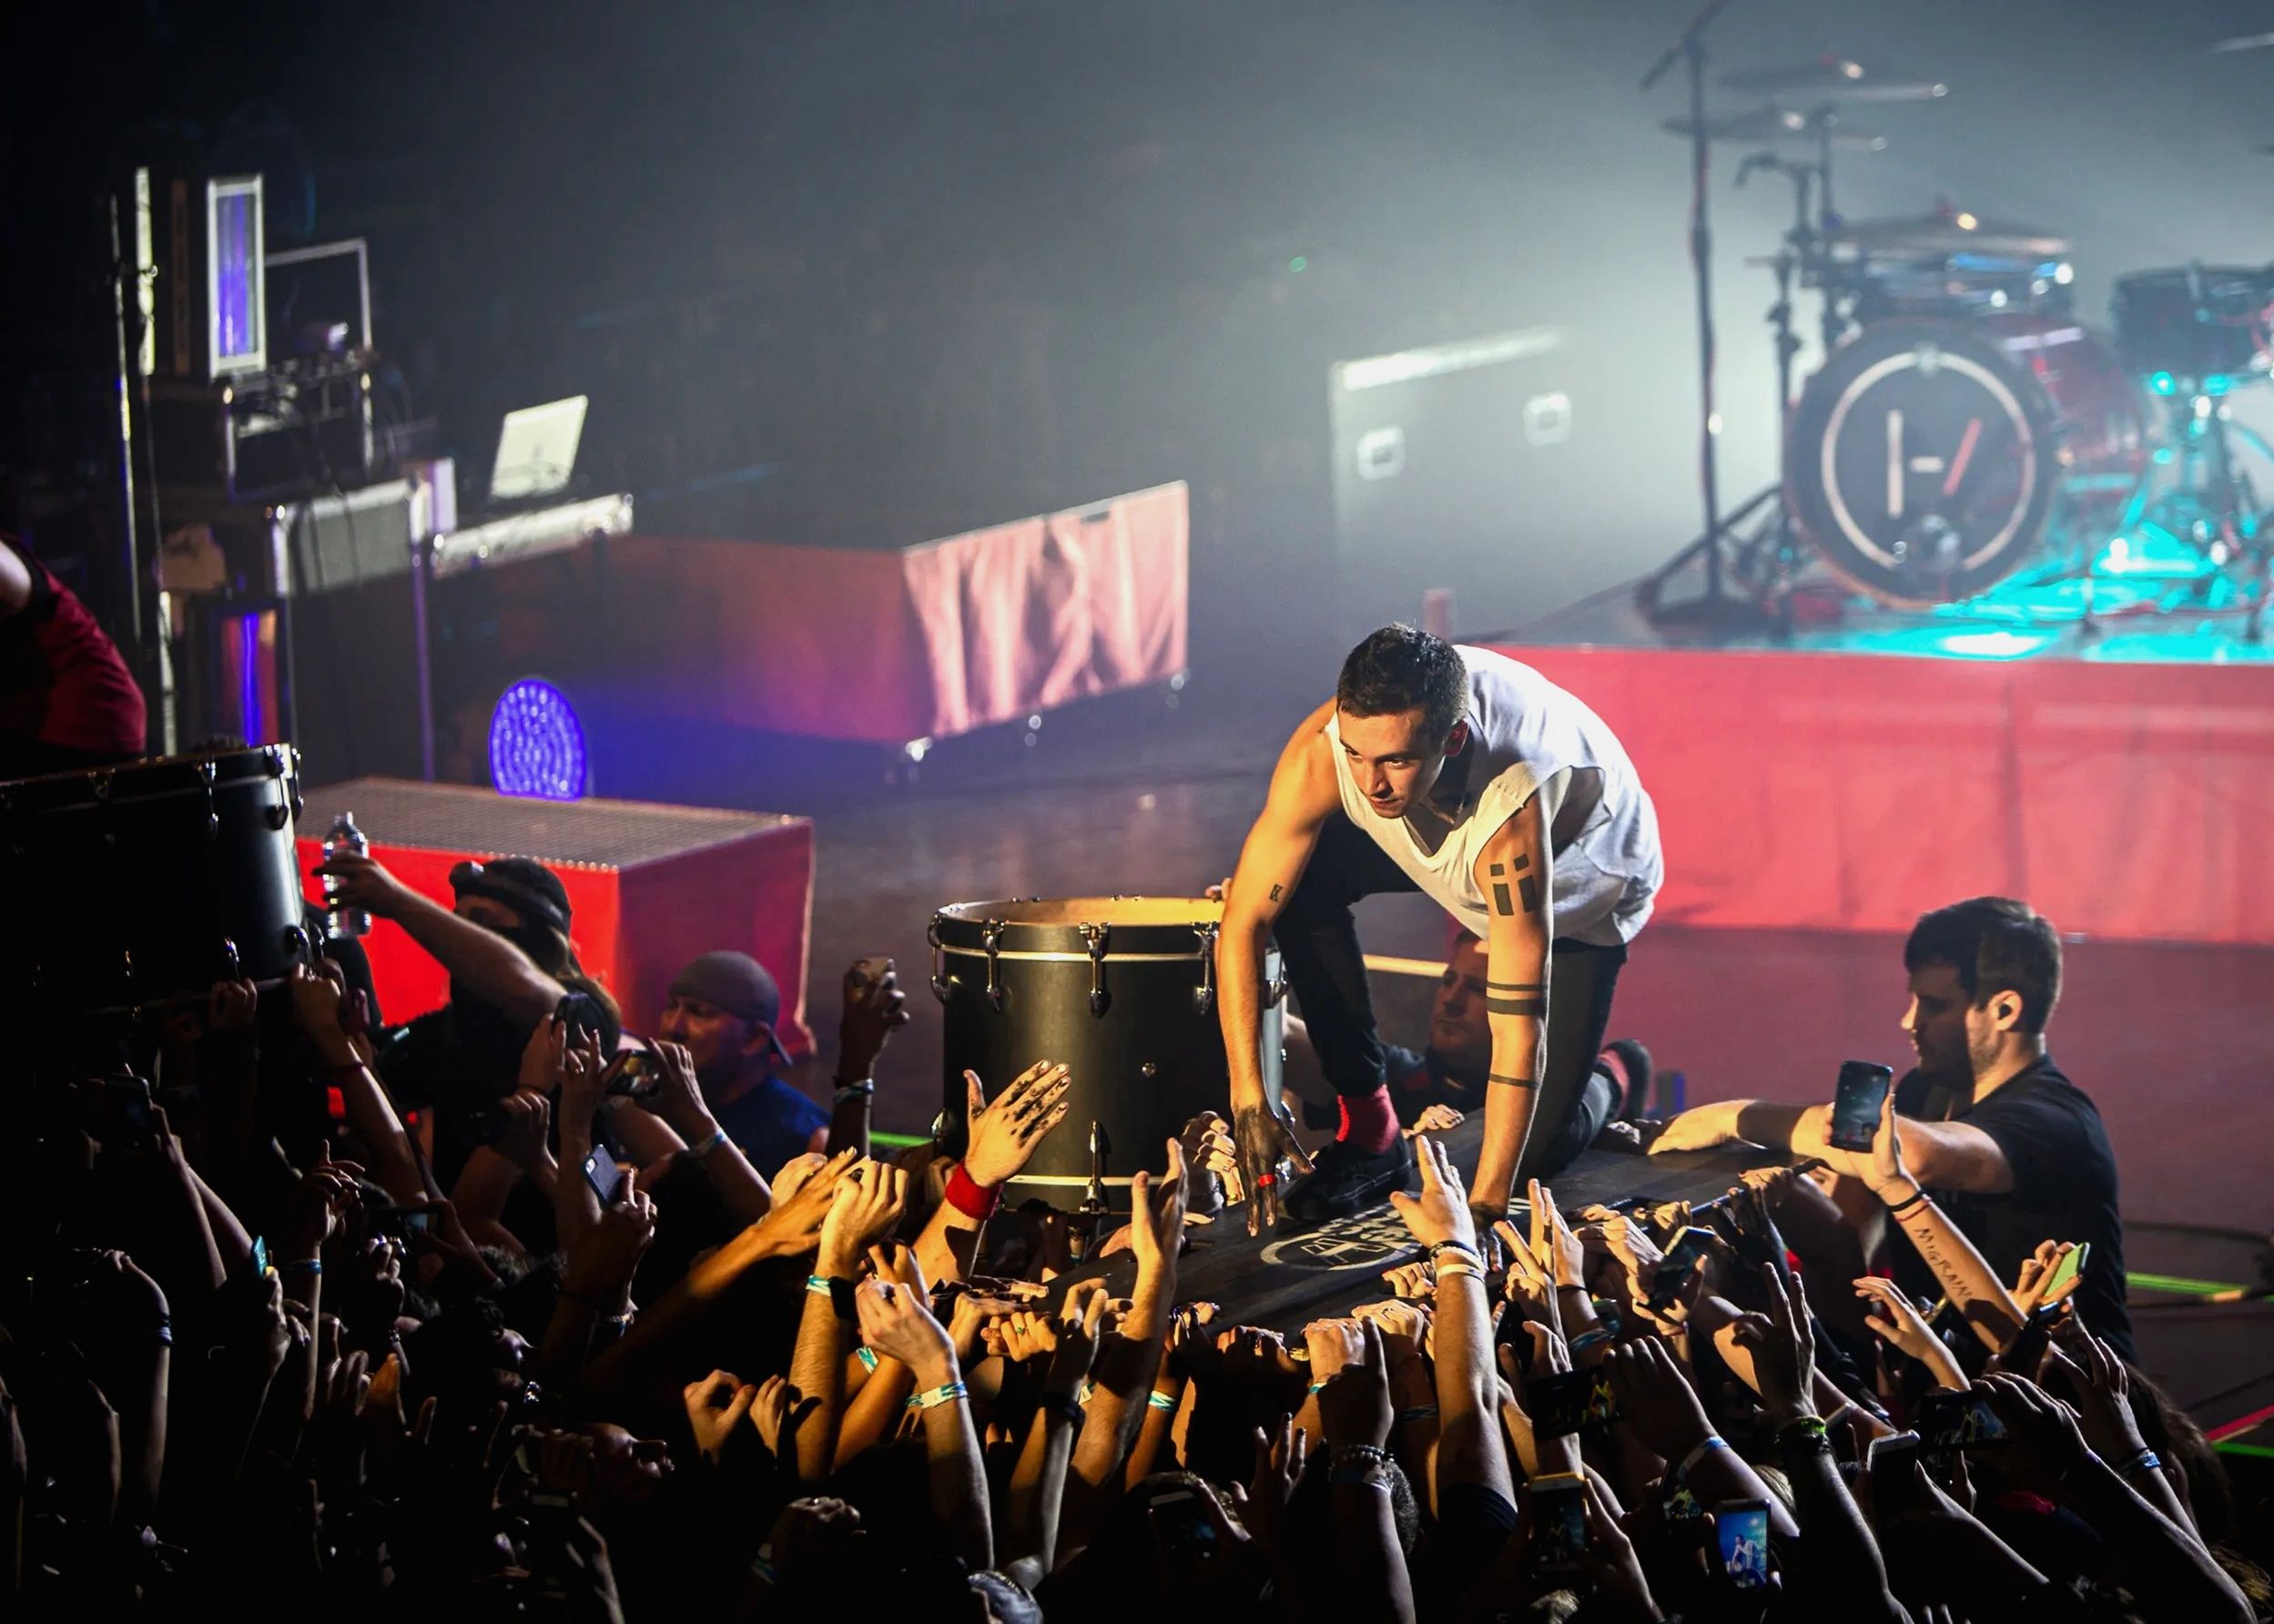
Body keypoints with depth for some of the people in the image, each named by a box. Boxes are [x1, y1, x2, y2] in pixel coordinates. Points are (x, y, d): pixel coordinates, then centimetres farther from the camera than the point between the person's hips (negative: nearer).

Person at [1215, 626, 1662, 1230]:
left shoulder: (1509, 804, -46)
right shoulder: (1323, 748, -36)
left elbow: (1520, 1029, -44)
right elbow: (1243, 922, -27)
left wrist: (1483, 1211, -46)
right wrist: (1249, 1103, -32)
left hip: (1586, 874, -4)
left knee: (1538, 1147, -11)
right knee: (1301, 879, -26)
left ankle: (1608, 1079, 26)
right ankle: (1367, 1129, -10)